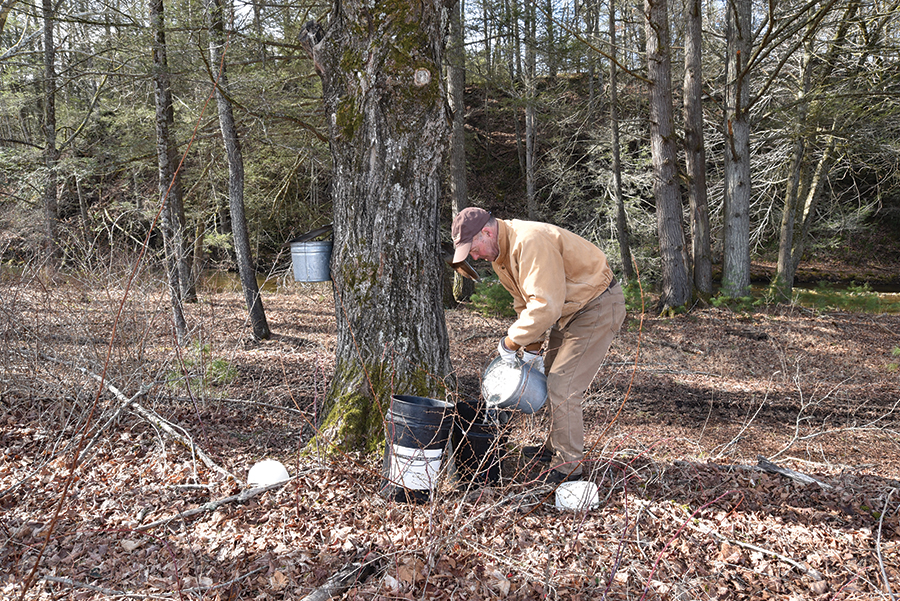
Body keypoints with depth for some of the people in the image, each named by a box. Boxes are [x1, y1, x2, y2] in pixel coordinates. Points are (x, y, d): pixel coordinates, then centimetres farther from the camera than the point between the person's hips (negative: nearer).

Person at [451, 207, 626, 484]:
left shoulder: (531, 242, -30)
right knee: (553, 378, 18)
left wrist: (511, 341, -23)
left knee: (563, 387, -11)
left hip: (598, 308, -10)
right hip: (569, 309, 10)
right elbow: (525, 302, 11)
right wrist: (533, 347, 5)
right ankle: (555, 447, 35)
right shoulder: (499, 253, 3)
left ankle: (568, 467, 2)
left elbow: (545, 306, -34)